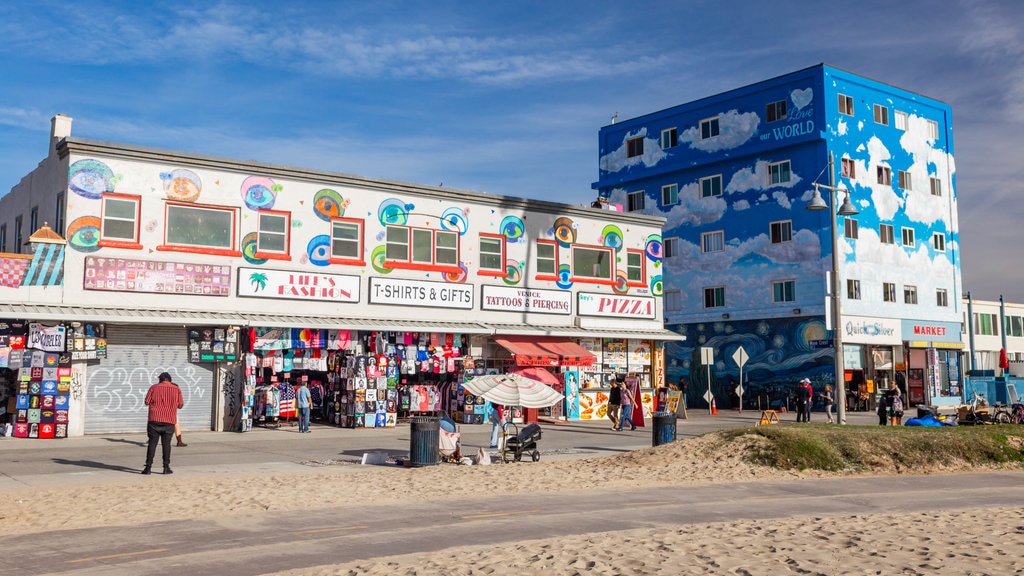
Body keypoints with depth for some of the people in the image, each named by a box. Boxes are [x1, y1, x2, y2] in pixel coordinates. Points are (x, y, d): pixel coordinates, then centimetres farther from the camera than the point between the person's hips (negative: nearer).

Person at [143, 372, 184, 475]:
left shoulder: (154, 387, 2)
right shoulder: (176, 389, 4)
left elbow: (147, 402, 1)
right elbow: (180, 405, 4)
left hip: (154, 420, 0)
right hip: (169, 420, 1)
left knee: (152, 443, 2)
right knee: (166, 444, 5)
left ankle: (148, 467, -1)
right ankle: (166, 467, 5)